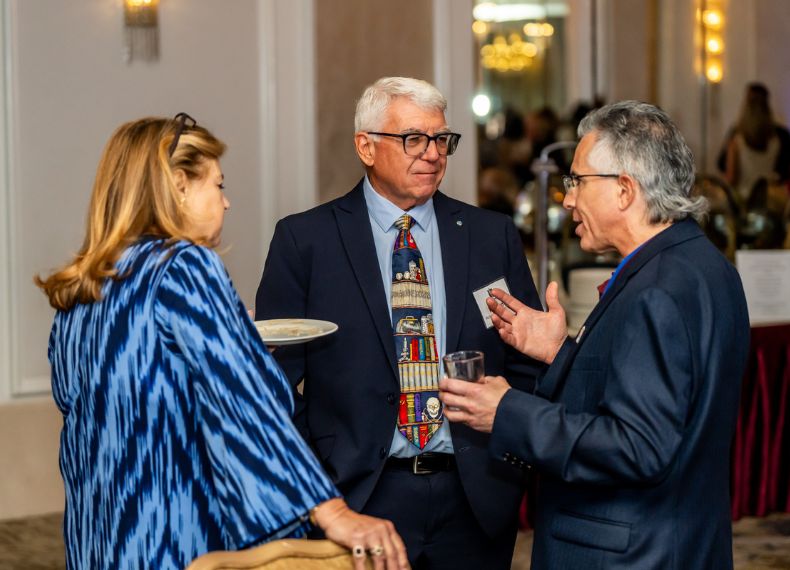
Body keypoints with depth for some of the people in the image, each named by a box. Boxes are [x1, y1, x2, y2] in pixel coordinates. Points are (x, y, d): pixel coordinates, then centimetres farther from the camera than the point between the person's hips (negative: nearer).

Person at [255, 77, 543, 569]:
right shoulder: (304, 240, 0)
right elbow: (275, 377, -1)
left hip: (476, 502, 3)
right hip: (358, 494, -2)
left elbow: (528, 365, 10)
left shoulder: (493, 236, 7)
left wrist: (522, 475, -1)